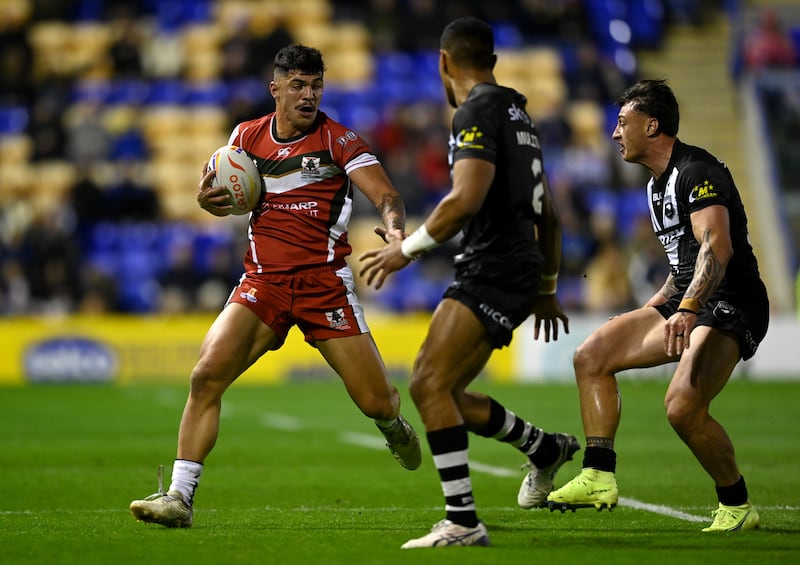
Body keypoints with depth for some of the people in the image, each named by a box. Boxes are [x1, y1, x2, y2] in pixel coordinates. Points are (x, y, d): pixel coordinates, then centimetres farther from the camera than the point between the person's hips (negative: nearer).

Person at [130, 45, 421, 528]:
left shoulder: (339, 140, -4)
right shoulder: (247, 136, 7)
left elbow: (386, 195, -11)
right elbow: (229, 199, 22)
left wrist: (395, 228, -33)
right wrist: (209, 199, -2)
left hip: (324, 281, -2)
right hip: (263, 283, 2)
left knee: (376, 401, -3)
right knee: (206, 376, -16)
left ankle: (395, 425, 37)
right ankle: (179, 497, -11)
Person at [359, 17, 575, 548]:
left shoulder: (478, 111, -9)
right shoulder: (517, 114, 21)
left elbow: (466, 199, -23)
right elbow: (549, 215, 26)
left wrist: (409, 248, -13)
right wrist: (547, 290, 33)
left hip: (494, 269, -10)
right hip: (519, 272, 10)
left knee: (429, 384, -16)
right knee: (444, 391, 17)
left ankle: (463, 521, -20)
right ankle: (547, 449, 33)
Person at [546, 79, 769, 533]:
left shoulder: (697, 171, -15)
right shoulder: (658, 184, 18)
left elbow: (718, 246, -30)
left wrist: (687, 310, -42)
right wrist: (652, 311, 26)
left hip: (731, 307, -11)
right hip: (686, 304, 11)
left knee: (683, 405, -29)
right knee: (591, 356, 4)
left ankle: (738, 507, -9)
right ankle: (599, 478, 3)